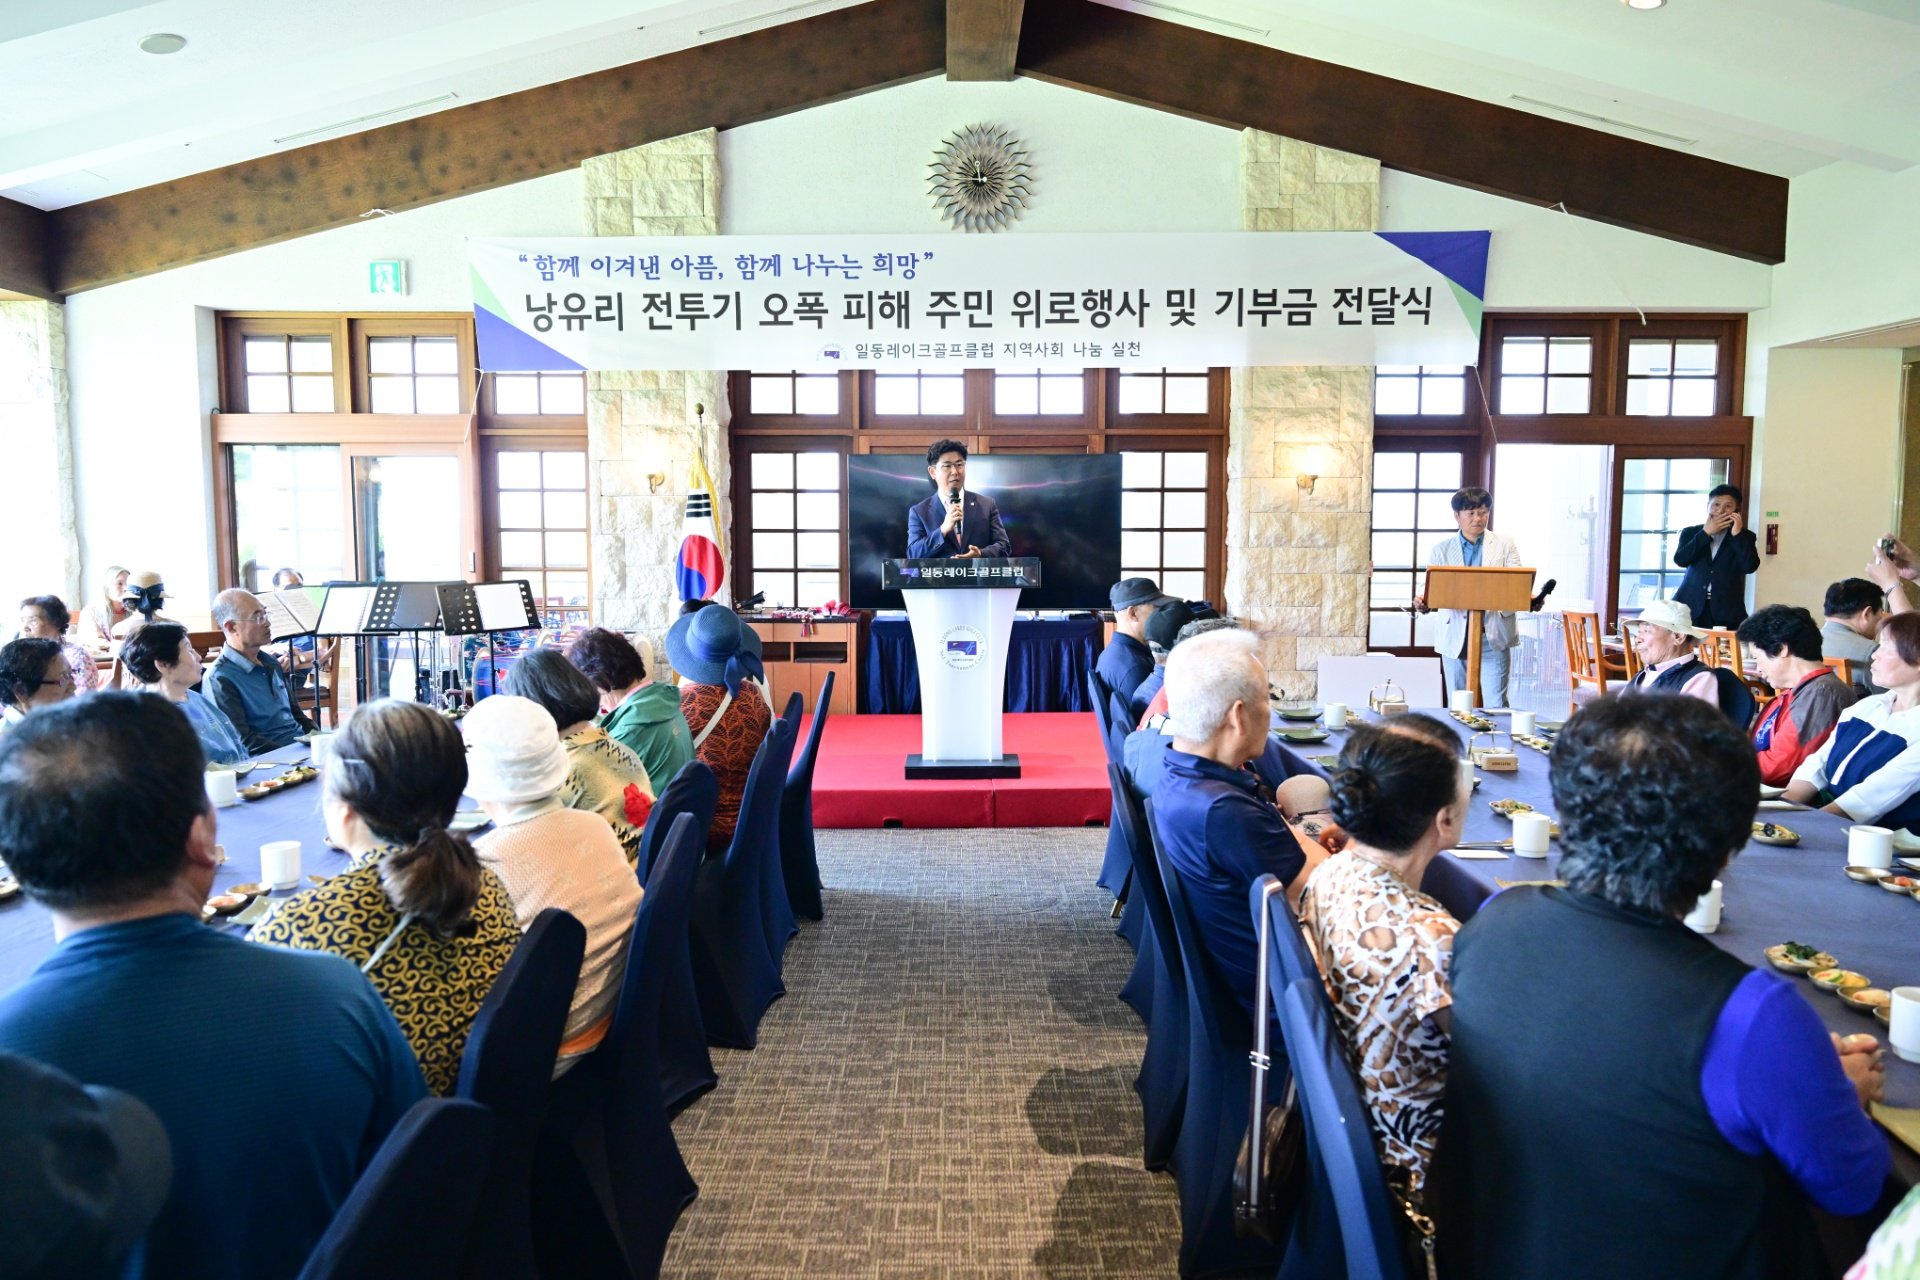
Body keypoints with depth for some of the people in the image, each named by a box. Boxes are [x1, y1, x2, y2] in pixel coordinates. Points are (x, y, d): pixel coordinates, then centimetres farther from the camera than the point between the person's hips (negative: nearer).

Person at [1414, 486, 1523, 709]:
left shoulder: (1505, 545, 9)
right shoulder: (1441, 550, 9)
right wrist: (1423, 602, -22)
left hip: (1494, 636, -1)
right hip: (1456, 638, 1)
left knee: (1496, 705, -5)